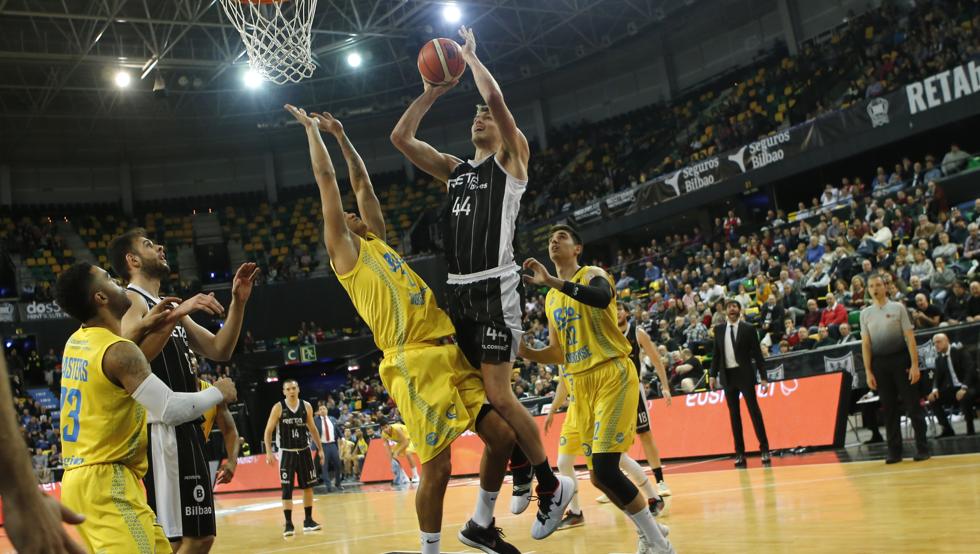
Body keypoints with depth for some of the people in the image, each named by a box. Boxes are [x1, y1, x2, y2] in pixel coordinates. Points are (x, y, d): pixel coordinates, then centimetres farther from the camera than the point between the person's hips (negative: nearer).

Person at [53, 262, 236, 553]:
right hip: (105, 481, -10)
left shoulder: (76, 342, 9)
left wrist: (141, 330, 22)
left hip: (81, 476, 10)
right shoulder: (118, 350, -18)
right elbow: (172, 410, -23)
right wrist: (218, 393, -6)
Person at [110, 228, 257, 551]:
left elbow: (219, 351, 19)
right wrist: (177, 314, -27)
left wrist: (238, 302, 8)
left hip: (186, 429, 10)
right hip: (160, 431, -10)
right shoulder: (130, 300, -5)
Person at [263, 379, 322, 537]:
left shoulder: (306, 406, 0)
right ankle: (288, 524, -2)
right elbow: (268, 431, -5)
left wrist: (320, 449, 10)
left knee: (308, 486, 7)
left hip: (304, 451, 3)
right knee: (287, 489, -6)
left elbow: (312, 428, 11)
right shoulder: (278, 408, -9)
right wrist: (269, 452, -15)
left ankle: (308, 520, 18)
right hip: (287, 453, -3)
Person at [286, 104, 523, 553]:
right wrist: (312, 129, 14)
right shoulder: (344, 248, 5)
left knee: (503, 435, 6)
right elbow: (325, 177, 5)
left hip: (451, 352, 8)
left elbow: (362, 182, 28)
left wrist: (341, 136, 32)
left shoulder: (377, 242, 23)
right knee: (437, 466, -7)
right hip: (414, 363, -7)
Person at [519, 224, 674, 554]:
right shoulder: (551, 299, 19)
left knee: (605, 469, -17)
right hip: (580, 385, 8)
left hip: (613, 375, -7)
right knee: (599, 476, 7)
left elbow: (603, 297, -28)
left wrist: (550, 280, -31)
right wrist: (526, 352, 2)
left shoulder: (593, 275, -2)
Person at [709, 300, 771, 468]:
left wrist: (763, 377, -5)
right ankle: (740, 453, 8)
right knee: (734, 414, 5)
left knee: (754, 410, -4)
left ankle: (764, 448, 3)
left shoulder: (748, 329, 0)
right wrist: (713, 375, 4)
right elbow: (716, 354, 12)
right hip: (727, 376, 3)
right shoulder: (719, 329, 9)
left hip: (745, 374, -3)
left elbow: (757, 353, -1)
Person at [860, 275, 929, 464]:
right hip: (879, 363, 2)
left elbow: (909, 337, -2)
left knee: (913, 405, -2)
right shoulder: (865, 313, 9)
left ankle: (922, 448, 4)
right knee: (889, 409, 5)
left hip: (900, 360, -2)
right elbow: (865, 344, 8)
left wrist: (915, 365, -10)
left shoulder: (897, 308, 2)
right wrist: (868, 372, 1)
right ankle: (894, 452, 10)